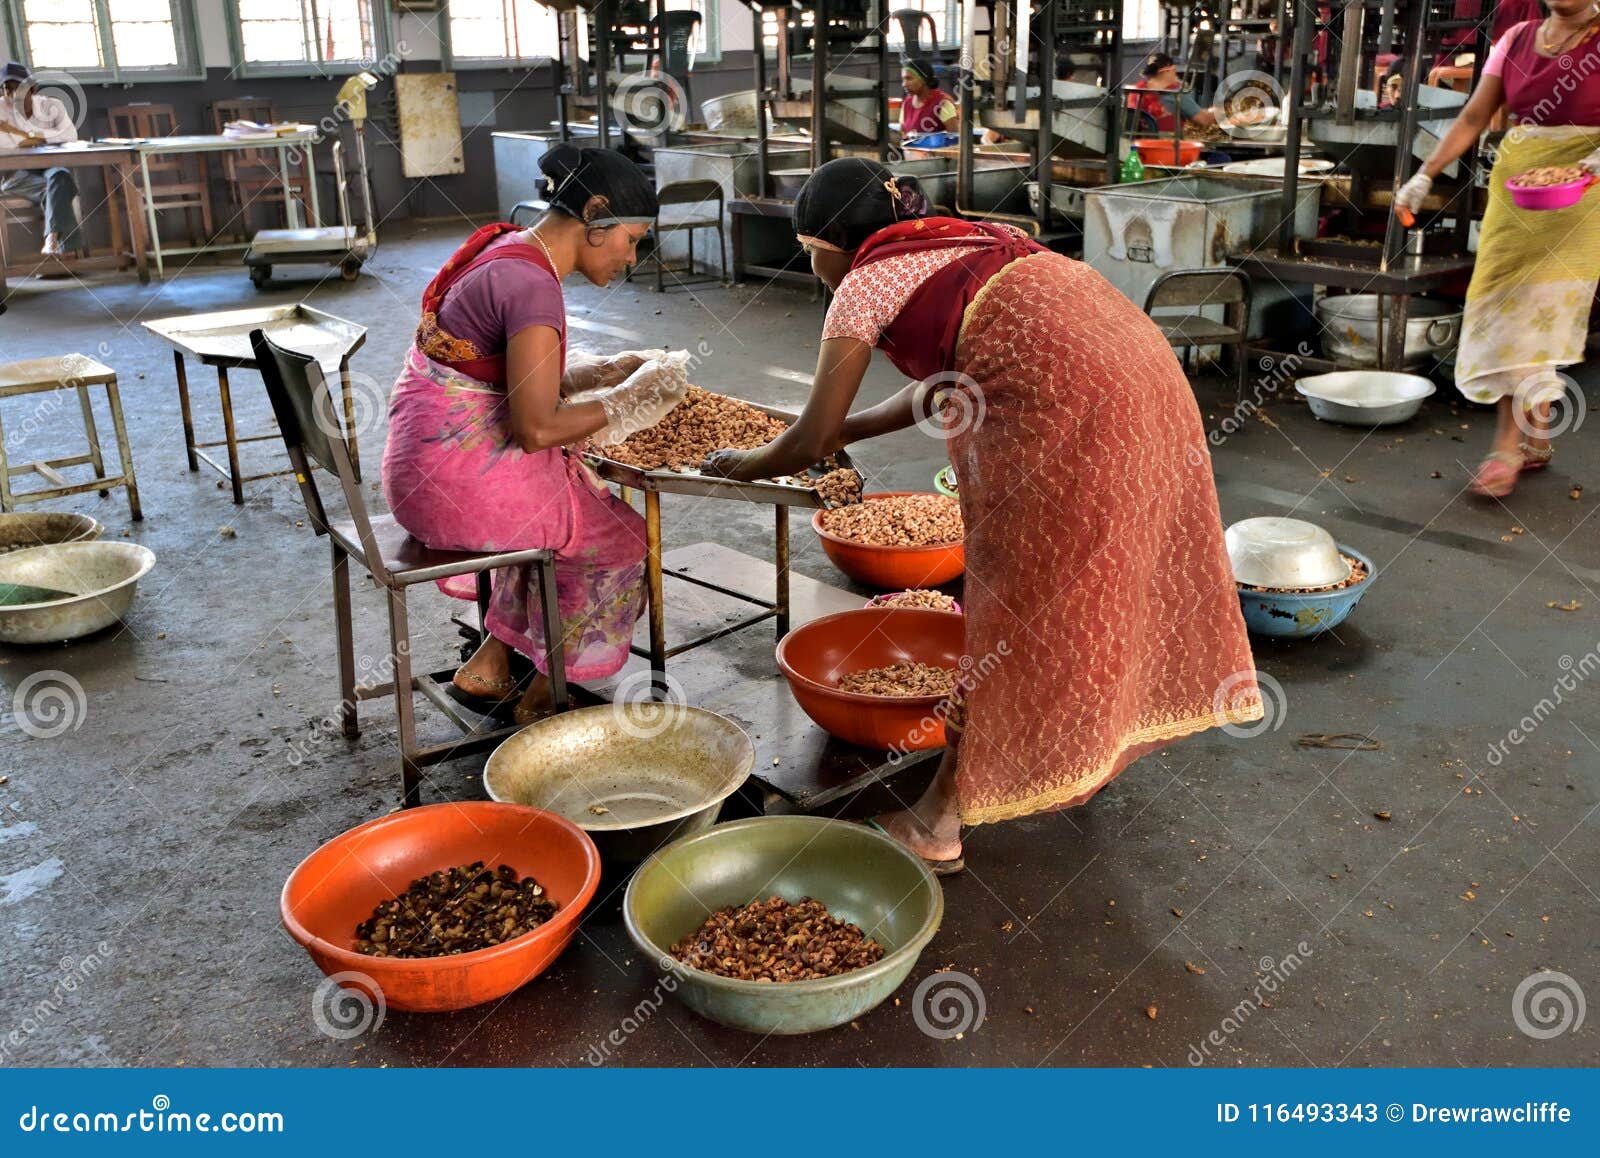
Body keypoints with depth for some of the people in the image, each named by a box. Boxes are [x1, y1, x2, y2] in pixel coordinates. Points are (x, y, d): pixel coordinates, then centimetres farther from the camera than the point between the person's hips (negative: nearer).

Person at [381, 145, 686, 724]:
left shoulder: (508, 248, 10)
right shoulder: (533, 285, -21)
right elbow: (536, 428, -23)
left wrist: (613, 370, 7)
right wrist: (628, 401, -10)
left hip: (423, 468, 10)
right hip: (462, 480, -10)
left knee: (585, 499, 26)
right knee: (618, 535, 10)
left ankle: (491, 662, 25)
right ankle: (542, 693, 23)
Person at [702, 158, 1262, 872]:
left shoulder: (865, 284, 2)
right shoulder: (956, 245, 26)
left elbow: (810, 442, 2)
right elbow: (941, 387, 31)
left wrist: (742, 465, 20)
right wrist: (843, 430, 32)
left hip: (1065, 411, -9)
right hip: (1144, 371, 9)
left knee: (1015, 605, -1)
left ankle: (939, 819, 12)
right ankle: (1093, 755, 40)